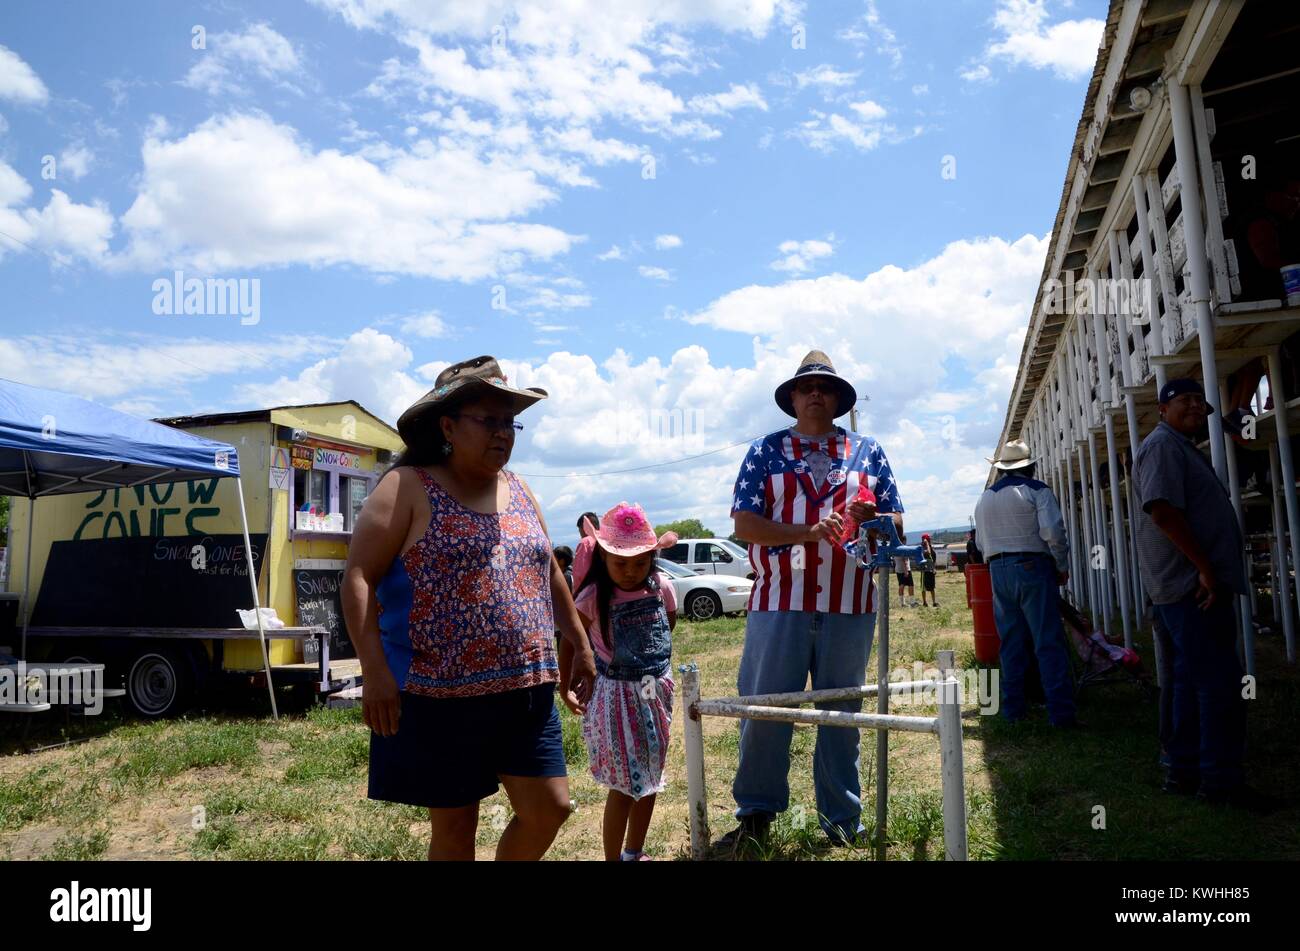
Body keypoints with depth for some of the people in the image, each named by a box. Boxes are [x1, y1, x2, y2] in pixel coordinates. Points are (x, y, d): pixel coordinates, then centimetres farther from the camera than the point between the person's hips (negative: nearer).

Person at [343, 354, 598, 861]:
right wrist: (375, 672, -20)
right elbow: (358, 577, -12)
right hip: (440, 696, -5)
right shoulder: (408, 488, -7)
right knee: (455, 825, 8)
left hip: (526, 691, 6)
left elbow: (550, 574, 20)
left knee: (549, 808, 7)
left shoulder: (518, 491, 12)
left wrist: (579, 643, 19)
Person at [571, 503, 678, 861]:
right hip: (615, 697, -5)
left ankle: (634, 852, 35)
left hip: (656, 693, 5)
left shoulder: (662, 587, -4)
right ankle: (613, 858, 15)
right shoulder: (594, 597, -15)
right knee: (625, 784, -3)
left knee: (650, 779, 16)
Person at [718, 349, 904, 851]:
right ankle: (756, 812, 19)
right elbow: (744, 524, -4)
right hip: (778, 604, -1)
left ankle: (842, 819, 24)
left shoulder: (867, 452, 12)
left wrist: (870, 518, -12)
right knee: (764, 711, 3)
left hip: (849, 607, 2)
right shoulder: (766, 451, 5)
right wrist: (807, 532, -17)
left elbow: (896, 522, 11)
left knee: (842, 713, 10)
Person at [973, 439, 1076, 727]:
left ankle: (1013, 707, 15)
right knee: (1049, 643, -3)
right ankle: (1061, 712, -4)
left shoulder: (984, 498, 14)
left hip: (998, 571, 5)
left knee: (1011, 644, 11)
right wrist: (1062, 566, -2)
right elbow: (1053, 531, -13)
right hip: (1033, 567, -5)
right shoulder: (1037, 490, -3)